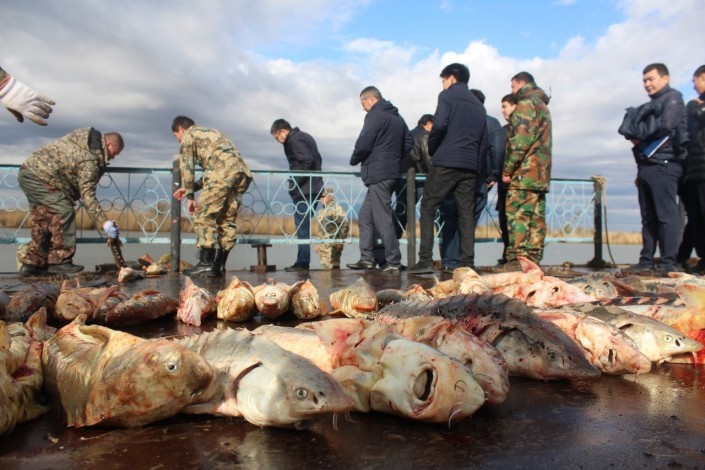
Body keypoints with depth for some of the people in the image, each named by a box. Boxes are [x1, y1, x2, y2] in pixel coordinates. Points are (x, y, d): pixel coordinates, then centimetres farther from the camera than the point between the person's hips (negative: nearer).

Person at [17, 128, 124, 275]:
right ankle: (59, 262, -8)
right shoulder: (90, 159, -19)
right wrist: (104, 222, -24)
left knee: (42, 219, 13)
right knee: (64, 213, -11)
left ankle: (32, 263, 17)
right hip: (40, 176, -10)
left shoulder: (85, 136, 8)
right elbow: (87, 194, -22)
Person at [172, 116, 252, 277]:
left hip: (223, 172, -8)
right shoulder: (212, 132, 38)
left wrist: (190, 196, 9)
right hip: (243, 173, 8)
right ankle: (219, 266, 14)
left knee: (204, 216, 0)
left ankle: (206, 264, -3)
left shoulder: (189, 135, 16)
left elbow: (187, 167, 6)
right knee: (228, 219, 12)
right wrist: (192, 187, 35)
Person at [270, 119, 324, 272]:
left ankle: (302, 262, -3)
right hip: (313, 187, 10)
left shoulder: (294, 139, -10)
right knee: (304, 225, 11)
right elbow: (317, 159, 21)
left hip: (303, 190, -10)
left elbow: (306, 161, -21)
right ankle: (303, 262, 15)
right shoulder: (304, 136, 20)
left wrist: (295, 183, -15)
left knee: (302, 226, -6)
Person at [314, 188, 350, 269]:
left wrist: (341, 241, -16)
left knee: (333, 267, -7)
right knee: (324, 266, 9)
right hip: (323, 244, 8)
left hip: (333, 245, -7)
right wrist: (318, 244, 17)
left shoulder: (337, 209, -8)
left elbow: (345, 225, -14)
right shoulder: (321, 211, 16)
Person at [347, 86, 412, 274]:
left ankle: (393, 263, -5)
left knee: (383, 220, -7)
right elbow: (408, 144, 18)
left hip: (377, 174, -9)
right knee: (365, 216, 13)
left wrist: (354, 160, 3)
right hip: (391, 172, 9)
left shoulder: (375, 116, -8)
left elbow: (363, 145, -15)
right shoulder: (398, 117, 19)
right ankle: (367, 258, 13)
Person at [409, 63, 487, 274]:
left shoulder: (447, 96, 2)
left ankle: (425, 260, -7)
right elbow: (484, 140, 18)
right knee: (466, 213, 6)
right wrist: (475, 162, 14)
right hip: (470, 166, 6)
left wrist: (431, 150, 1)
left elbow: (439, 125, -13)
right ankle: (467, 263, 3)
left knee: (428, 208, 0)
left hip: (446, 163, -6)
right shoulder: (479, 105, 23)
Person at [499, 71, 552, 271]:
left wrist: (507, 169, -14)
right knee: (536, 216, 7)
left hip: (524, 172, -10)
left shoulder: (526, 104, -6)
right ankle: (533, 258, 10)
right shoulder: (543, 106, 27)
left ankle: (518, 259, -14)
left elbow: (520, 140, -17)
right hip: (540, 173, 10)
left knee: (517, 215, -11)